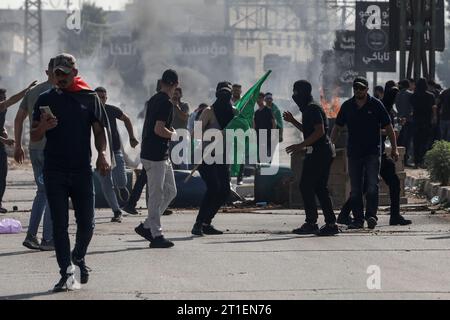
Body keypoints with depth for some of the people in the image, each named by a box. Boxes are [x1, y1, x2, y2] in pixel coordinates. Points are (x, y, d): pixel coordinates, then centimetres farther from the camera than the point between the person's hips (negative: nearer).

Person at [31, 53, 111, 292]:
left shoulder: (89, 98, 7)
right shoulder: (46, 100, 8)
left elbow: (99, 131, 9)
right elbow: (34, 137, 9)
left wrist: (102, 154, -9)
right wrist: (43, 127, -14)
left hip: (82, 169, 0)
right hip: (54, 171, 0)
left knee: (86, 222, 2)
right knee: (59, 224, -3)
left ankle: (79, 257, 30)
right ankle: (66, 273, 1)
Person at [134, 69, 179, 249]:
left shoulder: (154, 100, 13)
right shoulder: (166, 103, -16)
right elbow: (159, 129, -25)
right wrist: (173, 135, -10)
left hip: (162, 156, 10)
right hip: (155, 156, -10)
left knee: (170, 191, 14)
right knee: (156, 195, -4)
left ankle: (147, 226, 16)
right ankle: (156, 235, 0)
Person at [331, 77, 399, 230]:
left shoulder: (376, 105, 0)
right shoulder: (347, 106, 7)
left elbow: (388, 127, 4)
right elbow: (337, 127, 14)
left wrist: (394, 148, -1)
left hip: (373, 152, -3)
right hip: (354, 152, 3)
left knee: (372, 185, -13)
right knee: (355, 189, 4)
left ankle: (371, 216, -13)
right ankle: (358, 219, 8)